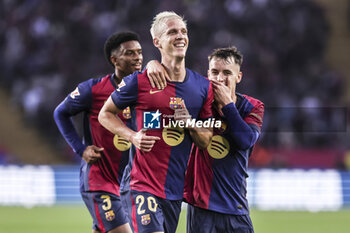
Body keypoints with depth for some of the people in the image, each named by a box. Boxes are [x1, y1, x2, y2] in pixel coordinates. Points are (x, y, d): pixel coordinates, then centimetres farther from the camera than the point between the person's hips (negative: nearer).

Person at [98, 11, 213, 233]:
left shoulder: (203, 86, 8)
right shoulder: (139, 82, -5)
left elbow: (206, 141, 13)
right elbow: (105, 114, 8)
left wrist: (190, 124, -9)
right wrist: (132, 135, -9)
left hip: (175, 190, 5)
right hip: (141, 187, -5)